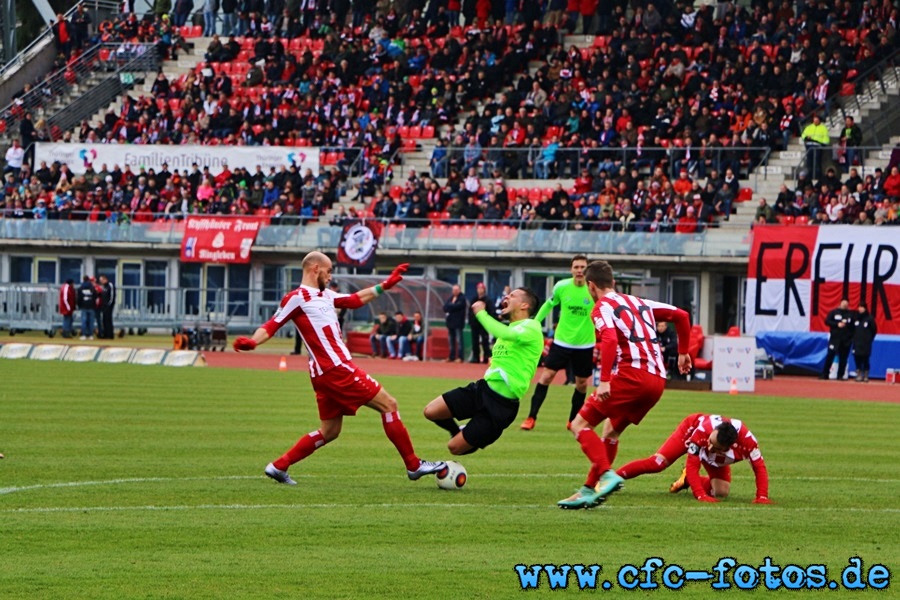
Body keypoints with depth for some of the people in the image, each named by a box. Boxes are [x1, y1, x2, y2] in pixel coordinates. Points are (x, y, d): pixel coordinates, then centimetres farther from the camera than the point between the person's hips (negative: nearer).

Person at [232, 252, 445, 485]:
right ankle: (414, 465, 0)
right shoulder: (297, 298, -9)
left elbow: (354, 300, 30)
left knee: (329, 431, 14)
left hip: (326, 374, 10)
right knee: (388, 405, -4)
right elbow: (270, 327, -13)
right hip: (336, 369, -10)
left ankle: (278, 466, 13)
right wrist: (251, 342, -31)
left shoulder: (325, 295, 17)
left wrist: (384, 286, 30)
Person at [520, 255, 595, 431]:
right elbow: (548, 305, 10)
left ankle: (573, 421, 24)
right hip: (561, 341, 0)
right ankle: (531, 417, -4)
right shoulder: (561, 287, -7)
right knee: (546, 375, -8)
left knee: (582, 383, 7)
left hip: (585, 344, 0)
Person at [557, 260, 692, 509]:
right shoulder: (640, 303, 24)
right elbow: (681, 316, 27)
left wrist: (604, 381, -22)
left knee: (580, 425, -2)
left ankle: (607, 475, -21)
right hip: (658, 379, 8)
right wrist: (683, 353, 34)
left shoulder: (603, 307, 1)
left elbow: (610, 340, -18)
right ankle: (590, 490, 20)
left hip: (631, 374, -8)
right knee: (611, 431, 23)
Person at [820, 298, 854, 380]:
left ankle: (840, 376, 7)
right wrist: (837, 324, -11)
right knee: (830, 356, -5)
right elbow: (827, 321, -1)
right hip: (834, 339, -1)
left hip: (846, 340, 1)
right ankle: (824, 374, 0)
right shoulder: (834, 312, 7)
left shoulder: (851, 314, 7)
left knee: (843, 358, 1)